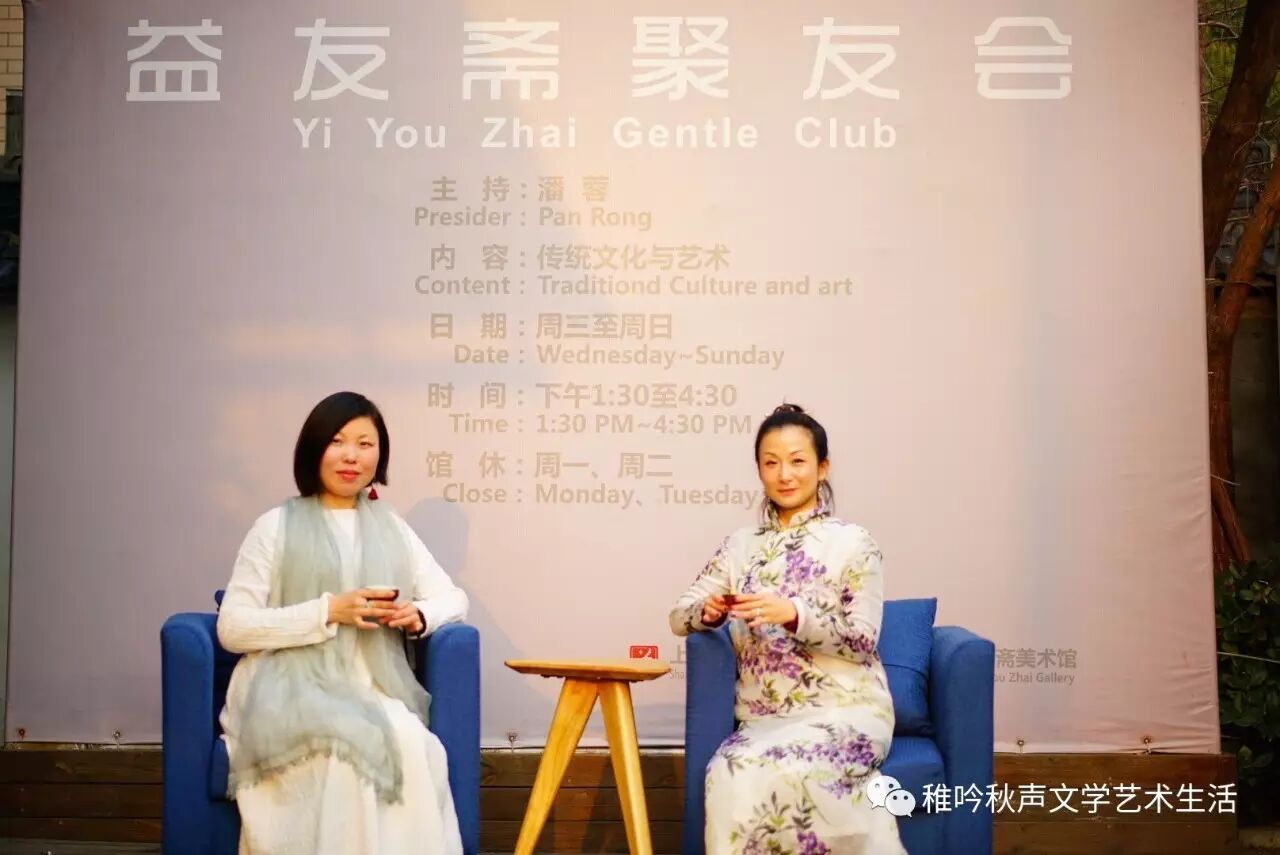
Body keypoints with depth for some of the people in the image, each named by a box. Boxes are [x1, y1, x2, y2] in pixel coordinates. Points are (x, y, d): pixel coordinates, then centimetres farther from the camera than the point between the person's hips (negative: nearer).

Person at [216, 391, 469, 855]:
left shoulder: (393, 529, 18)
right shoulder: (278, 526, 5)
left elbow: (453, 599, 20)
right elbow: (232, 628, -1)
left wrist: (417, 615, -4)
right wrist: (329, 612, -12)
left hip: (373, 695, 3)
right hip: (289, 693, -3)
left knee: (415, 746, -32)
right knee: (358, 743, -36)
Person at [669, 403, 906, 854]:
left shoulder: (852, 542, 0)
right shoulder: (740, 544, 12)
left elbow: (863, 640, -6)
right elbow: (679, 617, 11)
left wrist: (793, 614, -21)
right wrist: (709, 611, -13)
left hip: (846, 711, -3)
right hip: (765, 718, 3)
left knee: (758, 770, -32)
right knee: (731, 772, -30)